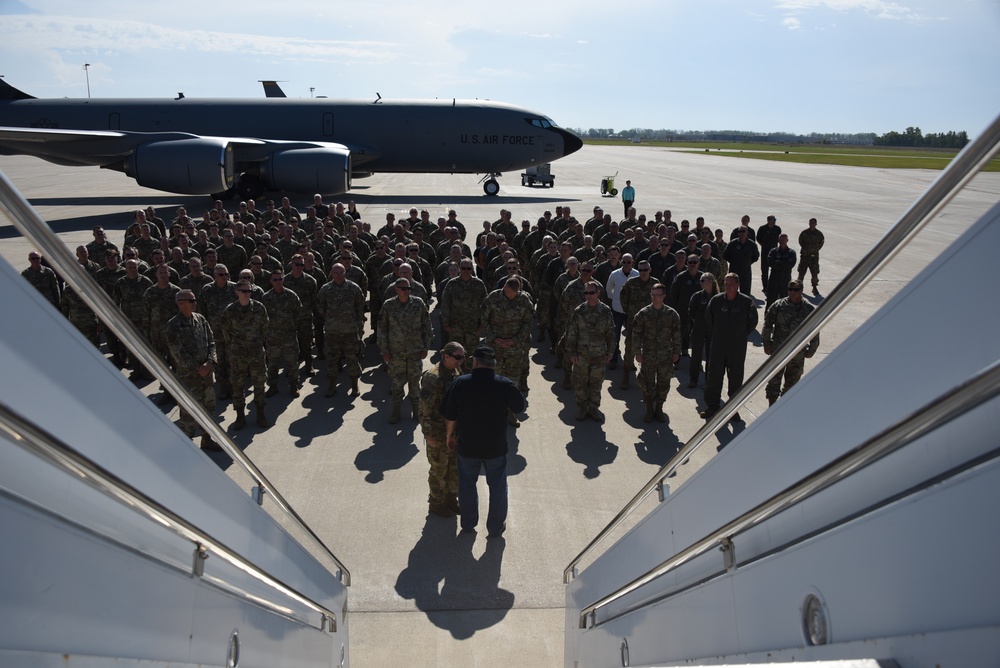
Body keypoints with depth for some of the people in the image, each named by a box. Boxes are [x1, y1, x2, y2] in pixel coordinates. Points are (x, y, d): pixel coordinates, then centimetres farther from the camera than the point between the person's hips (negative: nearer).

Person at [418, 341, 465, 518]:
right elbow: (425, 409, -22)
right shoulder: (432, 377, -24)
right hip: (438, 433, -8)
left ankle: (451, 498, 37)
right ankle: (436, 503, 27)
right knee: (439, 469, 9)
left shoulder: (454, 373, 3)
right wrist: (428, 434, -20)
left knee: (455, 467, 19)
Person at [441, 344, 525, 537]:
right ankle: (496, 526, 30)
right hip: (496, 447, -1)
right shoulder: (504, 384, -17)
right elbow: (519, 407, -1)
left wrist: (450, 435, 10)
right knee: (497, 487, 18)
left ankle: (468, 523, 37)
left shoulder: (460, 383, -16)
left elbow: (449, 416, -7)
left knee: (467, 484, 22)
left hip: (467, 446, 1)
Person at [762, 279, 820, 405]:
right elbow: (767, 325, 1)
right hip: (778, 351, -2)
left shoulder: (809, 309, -2)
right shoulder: (778, 306, -6)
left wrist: (812, 349, 8)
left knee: (792, 381, 13)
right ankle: (772, 406, 12)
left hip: (798, 353, 2)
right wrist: (767, 344, 0)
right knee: (774, 380, 1)